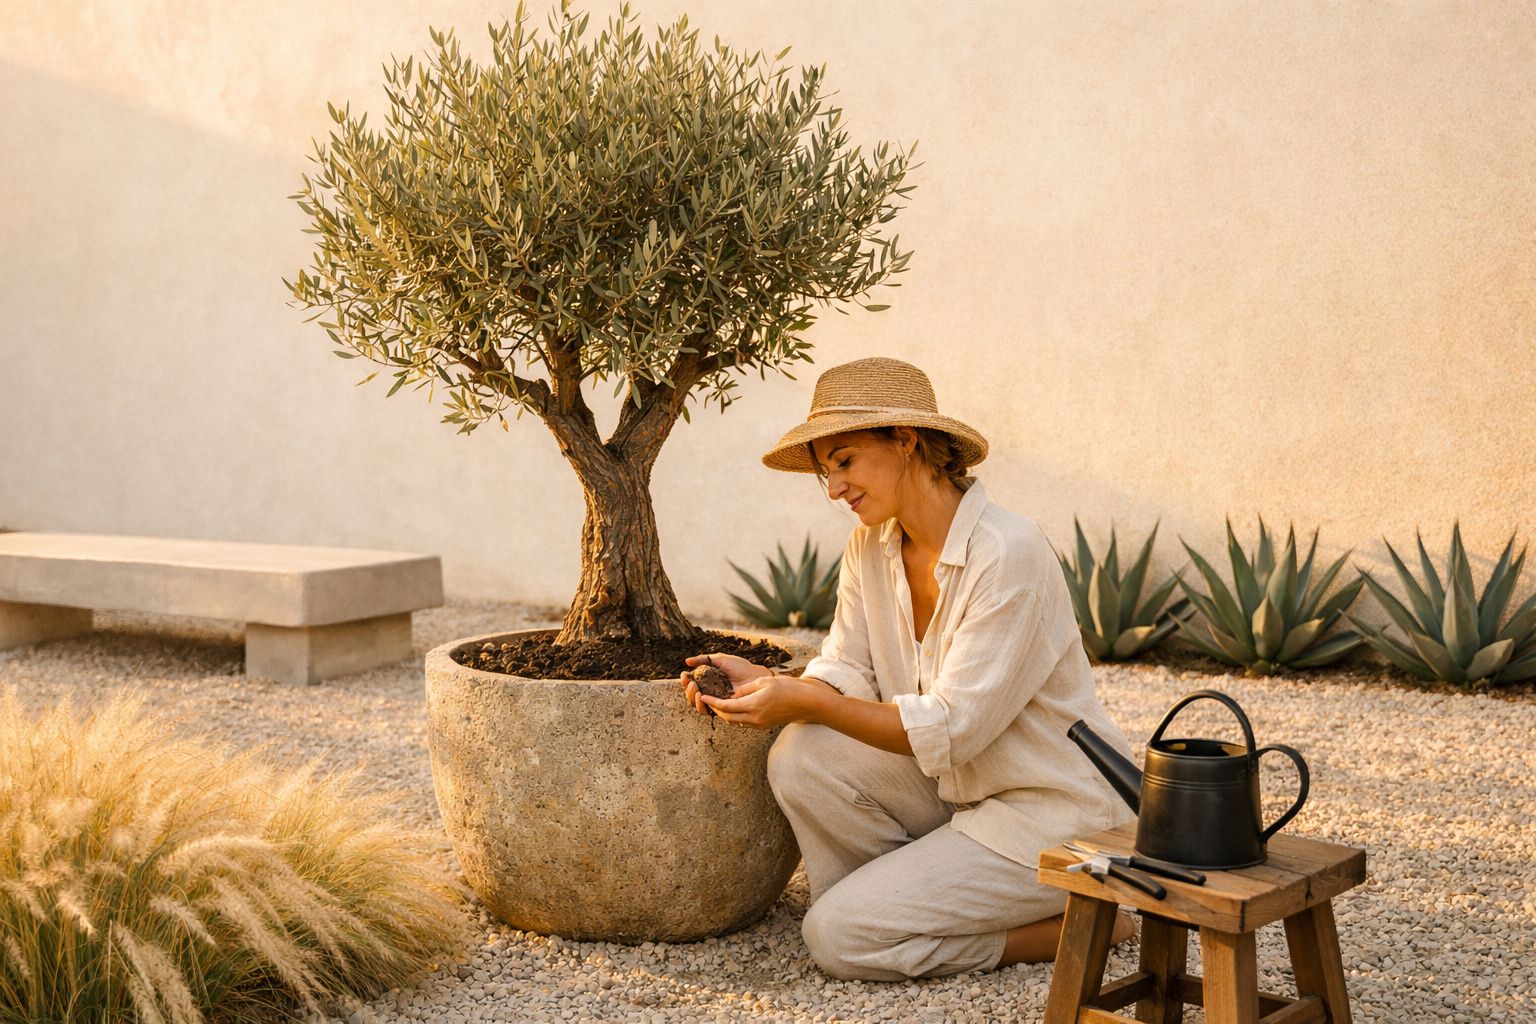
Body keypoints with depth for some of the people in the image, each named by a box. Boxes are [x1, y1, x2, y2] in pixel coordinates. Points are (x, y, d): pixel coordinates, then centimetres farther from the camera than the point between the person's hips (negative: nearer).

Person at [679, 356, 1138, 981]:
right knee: (800, 760, -16)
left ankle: (1075, 925, 2)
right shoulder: (870, 547, 0)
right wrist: (763, 682, -20)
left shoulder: (1008, 554, -24)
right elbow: (847, 673, 0)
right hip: (959, 785, 7)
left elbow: (952, 727, -25)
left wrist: (806, 702, -27)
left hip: (1053, 811, -7)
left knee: (837, 937, -13)